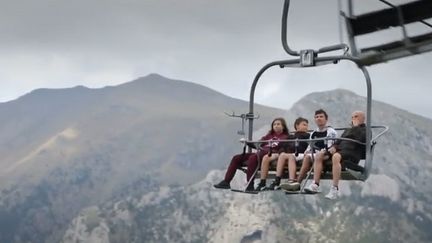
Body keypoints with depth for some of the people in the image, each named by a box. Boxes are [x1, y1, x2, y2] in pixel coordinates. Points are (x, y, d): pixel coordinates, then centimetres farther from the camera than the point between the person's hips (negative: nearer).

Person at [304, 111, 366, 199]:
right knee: (319, 155, -14)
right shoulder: (348, 130, 34)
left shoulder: (365, 130, 10)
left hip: (353, 153, -8)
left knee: (336, 157, -39)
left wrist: (356, 126, -3)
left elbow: (359, 140, -12)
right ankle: (315, 185, -22)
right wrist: (333, 147, 5)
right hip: (340, 150, 8)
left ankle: (335, 189, -43)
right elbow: (338, 141, 27)